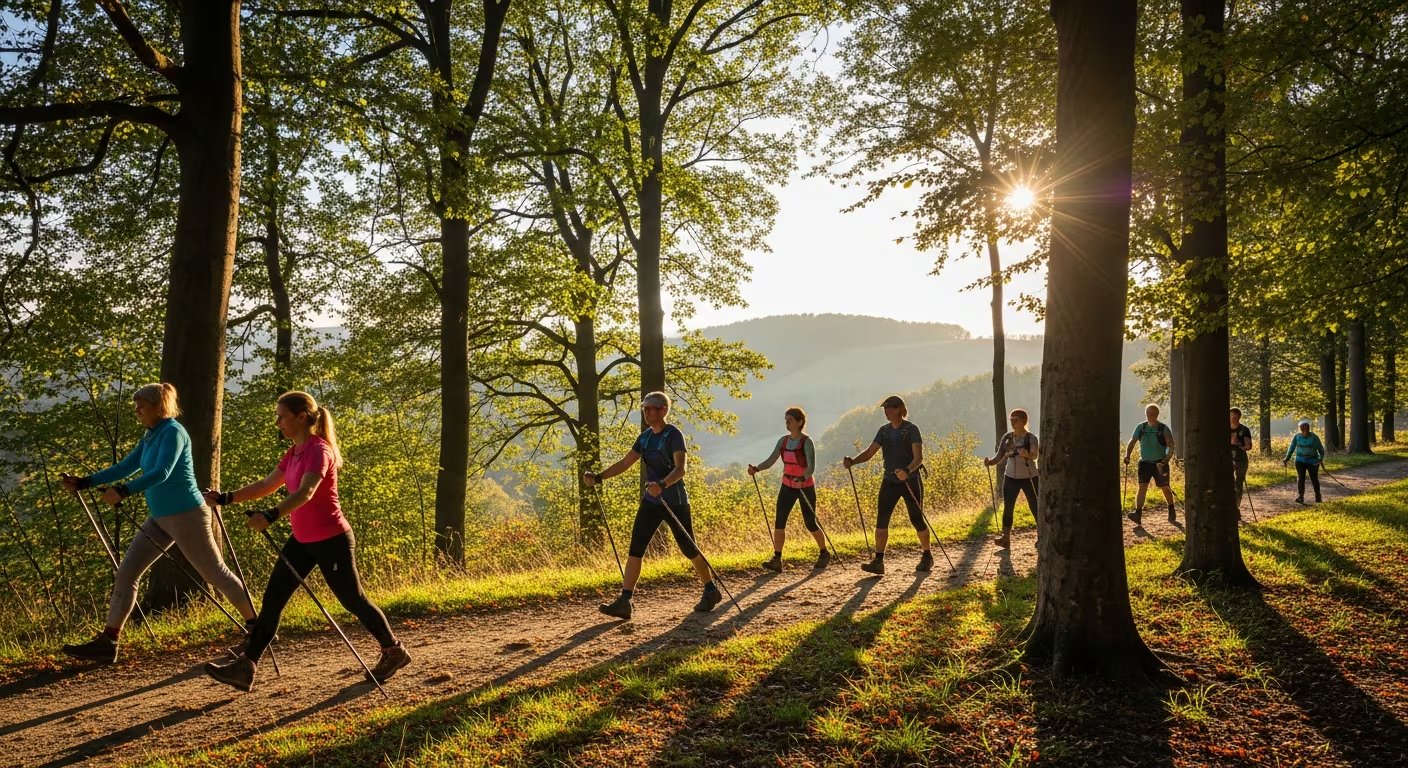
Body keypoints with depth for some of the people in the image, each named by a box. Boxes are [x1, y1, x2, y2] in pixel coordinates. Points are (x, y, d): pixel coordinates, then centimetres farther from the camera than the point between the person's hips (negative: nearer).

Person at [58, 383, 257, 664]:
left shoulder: (172, 432, -15)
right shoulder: (150, 436, 13)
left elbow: (162, 472, -27)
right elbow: (126, 466, 19)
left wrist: (124, 491, -36)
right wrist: (86, 482, 13)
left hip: (186, 516, -9)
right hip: (160, 518, 9)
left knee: (215, 572, 0)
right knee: (125, 573, 4)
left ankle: (256, 627, 13)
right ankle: (107, 643, 10)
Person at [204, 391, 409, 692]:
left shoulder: (319, 450, -19)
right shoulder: (293, 452, 9)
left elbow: (305, 492, -34)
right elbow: (266, 485, 15)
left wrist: (270, 516, -48)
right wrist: (226, 498, 6)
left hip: (331, 540, -8)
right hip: (302, 540, 8)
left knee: (353, 600, 4)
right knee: (272, 599, 4)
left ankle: (394, 651, 21)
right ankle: (245, 667, 9)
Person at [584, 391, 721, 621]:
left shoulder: (673, 435, -13)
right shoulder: (645, 437, 8)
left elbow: (680, 469, -26)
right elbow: (625, 463, 9)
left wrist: (663, 484, -44)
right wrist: (598, 477, -4)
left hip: (675, 502, -6)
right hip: (650, 501, 6)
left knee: (688, 548, 6)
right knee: (635, 548, -4)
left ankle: (711, 591, 28)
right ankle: (624, 602, -5)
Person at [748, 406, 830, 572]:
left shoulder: (807, 442, -16)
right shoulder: (783, 440, 1)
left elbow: (811, 467, -26)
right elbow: (771, 460, -5)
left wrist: (802, 478, -46)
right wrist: (756, 468, -23)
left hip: (806, 487, -5)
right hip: (788, 486, 5)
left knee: (810, 524, 5)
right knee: (779, 521, -9)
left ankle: (824, 553, 29)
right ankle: (777, 560, -10)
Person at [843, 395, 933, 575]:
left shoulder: (911, 430, -11)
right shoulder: (884, 431, 6)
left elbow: (919, 457, -21)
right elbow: (869, 452, 2)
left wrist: (908, 470, -40)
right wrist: (852, 461, -17)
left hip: (910, 481, -5)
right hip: (890, 481, 5)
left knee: (916, 520, 5)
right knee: (881, 519, -6)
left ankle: (927, 557, 27)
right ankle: (878, 562, -6)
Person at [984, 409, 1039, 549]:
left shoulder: (1031, 438, -10)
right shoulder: (1007, 437, 2)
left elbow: (1034, 456, -27)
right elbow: (999, 457, 0)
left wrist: (1027, 455, -50)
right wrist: (989, 462, -21)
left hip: (1029, 478, -4)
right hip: (1011, 477, 4)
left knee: (1035, 507, 1)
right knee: (1007, 507, -1)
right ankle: (1005, 538, 1)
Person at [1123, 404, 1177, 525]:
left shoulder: (1163, 428, -8)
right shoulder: (1141, 427, 2)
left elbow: (1171, 446, -11)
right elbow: (1132, 442, 7)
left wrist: (1166, 460, -25)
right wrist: (1127, 456, -9)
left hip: (1160, 464, -2)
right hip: (1145, 463, 2)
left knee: (1165, 488, 11)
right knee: (1142, 487, -10)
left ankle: (1171, 511, 35)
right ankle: (1138, 514, -18)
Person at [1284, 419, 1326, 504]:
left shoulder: (1314, 437, -10)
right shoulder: (1296, 436, -4)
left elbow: (1321, 449, -7)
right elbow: (1291, 448, 5)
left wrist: (1320, 459, -23)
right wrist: (1287, 458, 0)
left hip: (1313, 462, -1)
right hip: (1300, 461, 1)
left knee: (1314, 479, 9)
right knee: (1300, 478, -12)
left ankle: (1318, 496, 28)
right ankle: (1300, 497, -18)